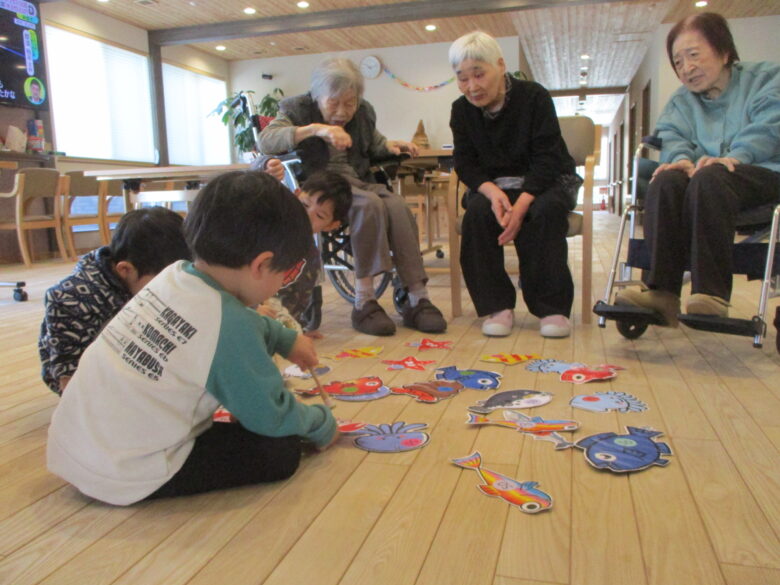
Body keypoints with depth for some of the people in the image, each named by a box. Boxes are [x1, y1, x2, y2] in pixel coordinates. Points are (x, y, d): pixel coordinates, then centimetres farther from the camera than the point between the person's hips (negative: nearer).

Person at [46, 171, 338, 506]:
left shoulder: (175, 275, 0)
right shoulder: (231, 327, -23)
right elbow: (271, 417, -10)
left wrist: (286, 339, 27)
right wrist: (322, 425, 8)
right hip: (122, 480, -8)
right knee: (282, 450, -6)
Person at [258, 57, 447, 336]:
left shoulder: (363, 112, 14)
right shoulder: (298, 108, 1)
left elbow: (374, 145, 32)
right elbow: (265, 140, -18)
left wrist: (390, 146, 6)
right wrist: (315, 129, -31)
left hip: (358, 182, 5)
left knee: (398, 206, -26)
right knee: (369, 204, -34)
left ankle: (417, 299, -26)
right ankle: (363, 302, -32)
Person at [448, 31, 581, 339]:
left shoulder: (534, 97, -11)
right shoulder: (461, 110, 0)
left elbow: (547, 159, -16)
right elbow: (465, 164, -4)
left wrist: (521, 204, -33)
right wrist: (492, 192, -27)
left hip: (543, 182, -2)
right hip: (492, 186, 3)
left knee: (547, 210, -34)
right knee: (477, 211, -29)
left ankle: (552, 306, -25)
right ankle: (496, 305, -23)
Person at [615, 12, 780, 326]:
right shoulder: (680, 101, 24)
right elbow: (671, 137, 4)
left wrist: (734, 157, -26)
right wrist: (681, 159, -20)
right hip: (704, 182, 3)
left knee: (709, 178, -36)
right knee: (666, 180, -31)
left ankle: (712, 294, -41)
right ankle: (662, 291, -39)